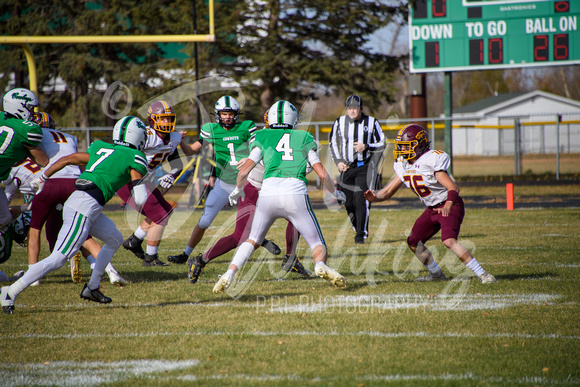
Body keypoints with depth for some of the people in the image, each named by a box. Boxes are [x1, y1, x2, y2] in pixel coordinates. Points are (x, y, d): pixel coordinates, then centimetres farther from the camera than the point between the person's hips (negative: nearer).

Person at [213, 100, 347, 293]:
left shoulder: (263, 138, 17)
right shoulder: (304, 139, 19)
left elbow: (243, 172, 13)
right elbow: (322, 174, 16)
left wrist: (238, 190, 34)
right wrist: (335, 193, 35)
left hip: (268, 193, 1)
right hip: (296, 194, -1)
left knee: (253, 240, 22)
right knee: (317, 244, 8)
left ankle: (230, 274, 1)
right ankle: (320, 265, -27)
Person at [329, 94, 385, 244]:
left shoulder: (371, 122, 0)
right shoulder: (340, 122, 5)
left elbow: (381, 144, 4)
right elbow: (333, 143, 14)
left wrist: (366, 147, -14)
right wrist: (338, 161, 1)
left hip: (365, 167, -3)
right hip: (346, 167, 3)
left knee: (361, 199, -17)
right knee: (348, 202, 3)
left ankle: (361, 234, -12)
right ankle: (359, 230, 23)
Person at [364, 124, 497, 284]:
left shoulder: (431, 160, -24)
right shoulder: (403, 165, 2)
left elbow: (453, 188, -28)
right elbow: (389, 191, 7)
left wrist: (448, 206, -46)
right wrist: (375, 197, -14)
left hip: (450, 206, -9)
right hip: (432, 209, 9)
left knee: (449, 240, -29)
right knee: (413, 242, 10)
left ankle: (482, 274, -25)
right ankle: (436, 274, 29)